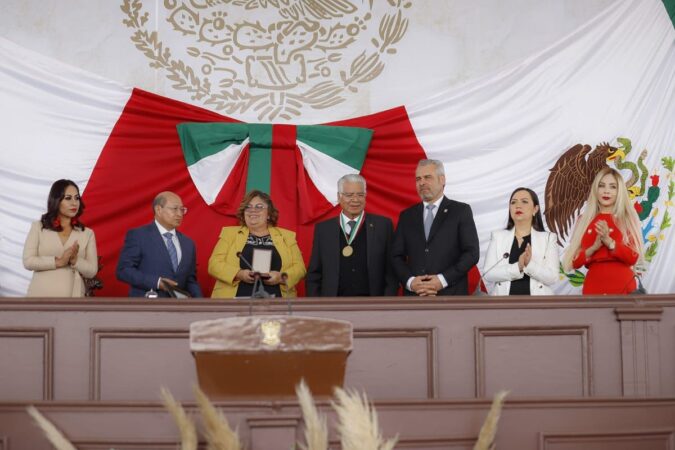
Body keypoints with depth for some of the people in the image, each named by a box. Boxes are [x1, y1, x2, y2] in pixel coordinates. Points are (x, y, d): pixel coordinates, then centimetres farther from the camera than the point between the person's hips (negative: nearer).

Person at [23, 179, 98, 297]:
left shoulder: (87, 233, 10)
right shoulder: (38, 227, 7)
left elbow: (92, 271, 6)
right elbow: (28, 261, -2)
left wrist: (75, 260, -14)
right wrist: (58, 262, -13)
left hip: (71, 299, 1)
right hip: (41, 298, -1)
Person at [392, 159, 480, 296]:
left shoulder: (461, 211, 5)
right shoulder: (407, 216, 16)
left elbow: (472, 253, -1)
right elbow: (397, 256, 13)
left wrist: (443, 280, -12)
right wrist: (409, 281, -7)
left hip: (450, 296, -3)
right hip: (414, 302, 3)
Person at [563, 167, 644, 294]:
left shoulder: (628, 219, 7)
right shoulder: (584, 220, 11)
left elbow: (633, 257, -4)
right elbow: (574, 262, 6)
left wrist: (609, 242, -16)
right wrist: (594, 247, -11)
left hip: (622, 285, -1)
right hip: (594, 285, 2)